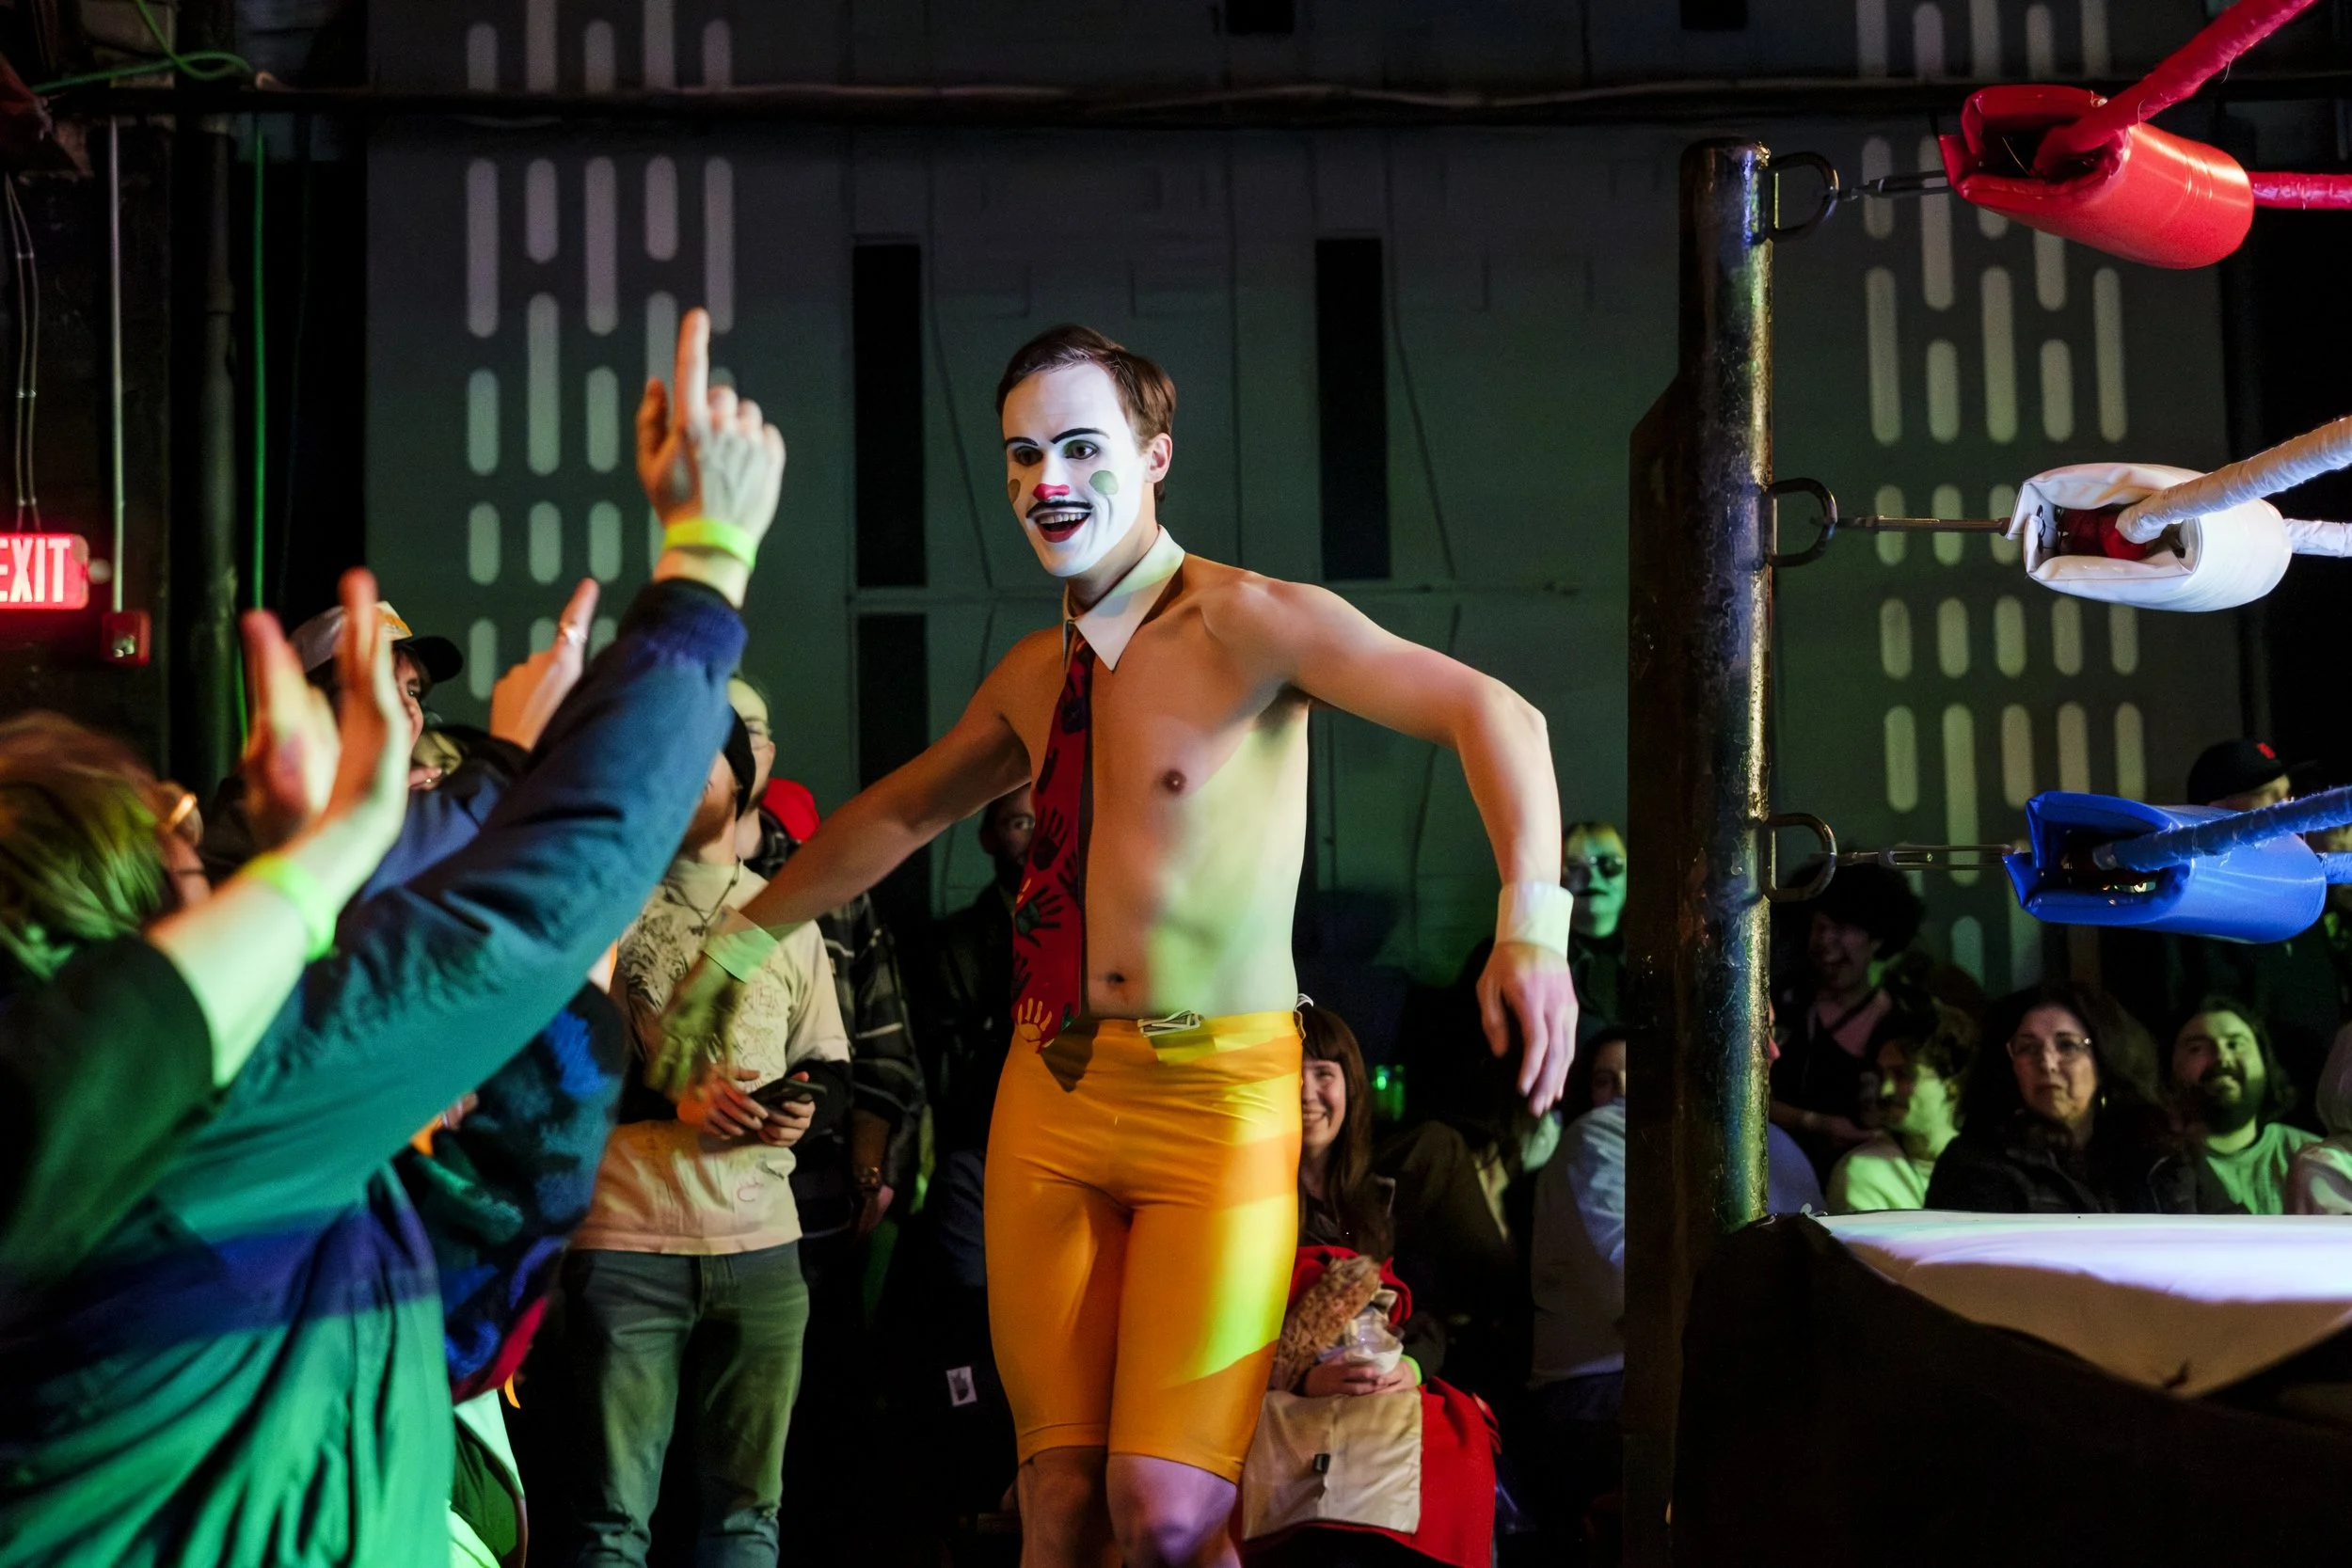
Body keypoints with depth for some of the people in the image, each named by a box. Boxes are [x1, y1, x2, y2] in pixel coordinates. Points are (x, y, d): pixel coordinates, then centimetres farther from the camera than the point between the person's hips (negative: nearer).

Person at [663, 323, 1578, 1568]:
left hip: (1215, 1095, -6)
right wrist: (741, 942, 33)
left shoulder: (1242, 621, -9)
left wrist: (1533, 926, -34)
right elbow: (898, 815, 29)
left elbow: (1486, 712, -19)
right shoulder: (1033, 676, 13)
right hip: (1049, 1095, 6)